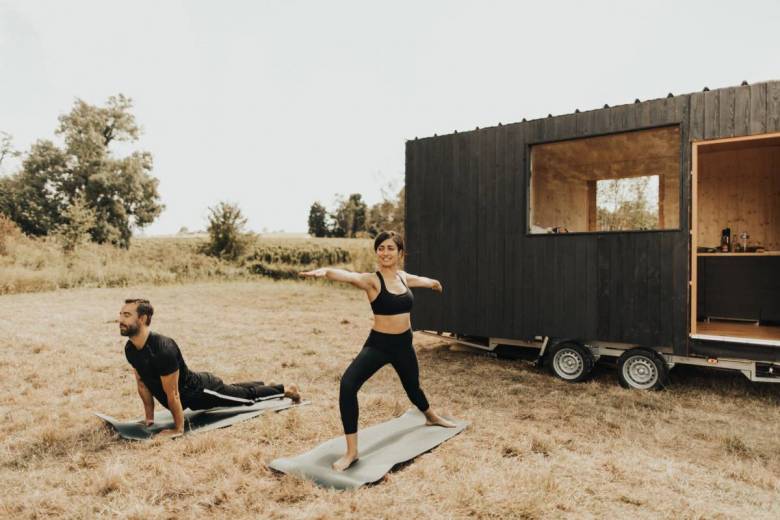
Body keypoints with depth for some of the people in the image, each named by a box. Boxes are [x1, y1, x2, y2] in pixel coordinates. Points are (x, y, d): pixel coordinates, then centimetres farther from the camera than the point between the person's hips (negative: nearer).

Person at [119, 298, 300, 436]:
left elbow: (172, 394, -32)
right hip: (191, 390, 8)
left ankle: (285, 390, 36)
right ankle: (261, 383, 59)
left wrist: (178, 429, -23)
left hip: (202, 390, -8)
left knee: (247, 396, 13)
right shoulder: (130, 349, -13)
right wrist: (149, 417, 4)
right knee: (235, 391, 32)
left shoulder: (163, 349, -40)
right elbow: (142, 383, 1)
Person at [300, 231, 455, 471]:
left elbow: (422, 280, 27)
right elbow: (349, 276, -39)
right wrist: (325, 271, -61)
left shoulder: (404, 277, 2)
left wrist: (435, 283, 49)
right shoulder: (371, 280, -16)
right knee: (348, 384, -27)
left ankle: (431, 417, 61)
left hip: (404, 344, 5)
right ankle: (351, 452, -15)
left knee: (412, 387, 26)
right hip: (378, 344, -5)